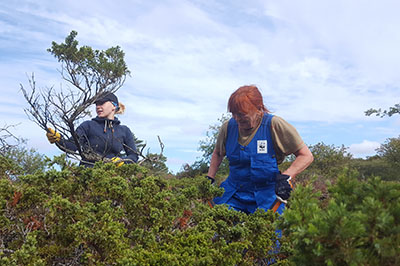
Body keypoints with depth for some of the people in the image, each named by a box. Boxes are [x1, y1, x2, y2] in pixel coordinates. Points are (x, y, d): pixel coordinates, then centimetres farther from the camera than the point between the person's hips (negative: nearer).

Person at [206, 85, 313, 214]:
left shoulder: (274, 125, -13)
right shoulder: (228, 127, -1)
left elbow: (306, 156, -10)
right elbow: (218, 153, 20)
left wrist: (286, 177, -23)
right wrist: (209, 178, 9)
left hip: (266, 195, -3)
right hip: (233, 193, 3)